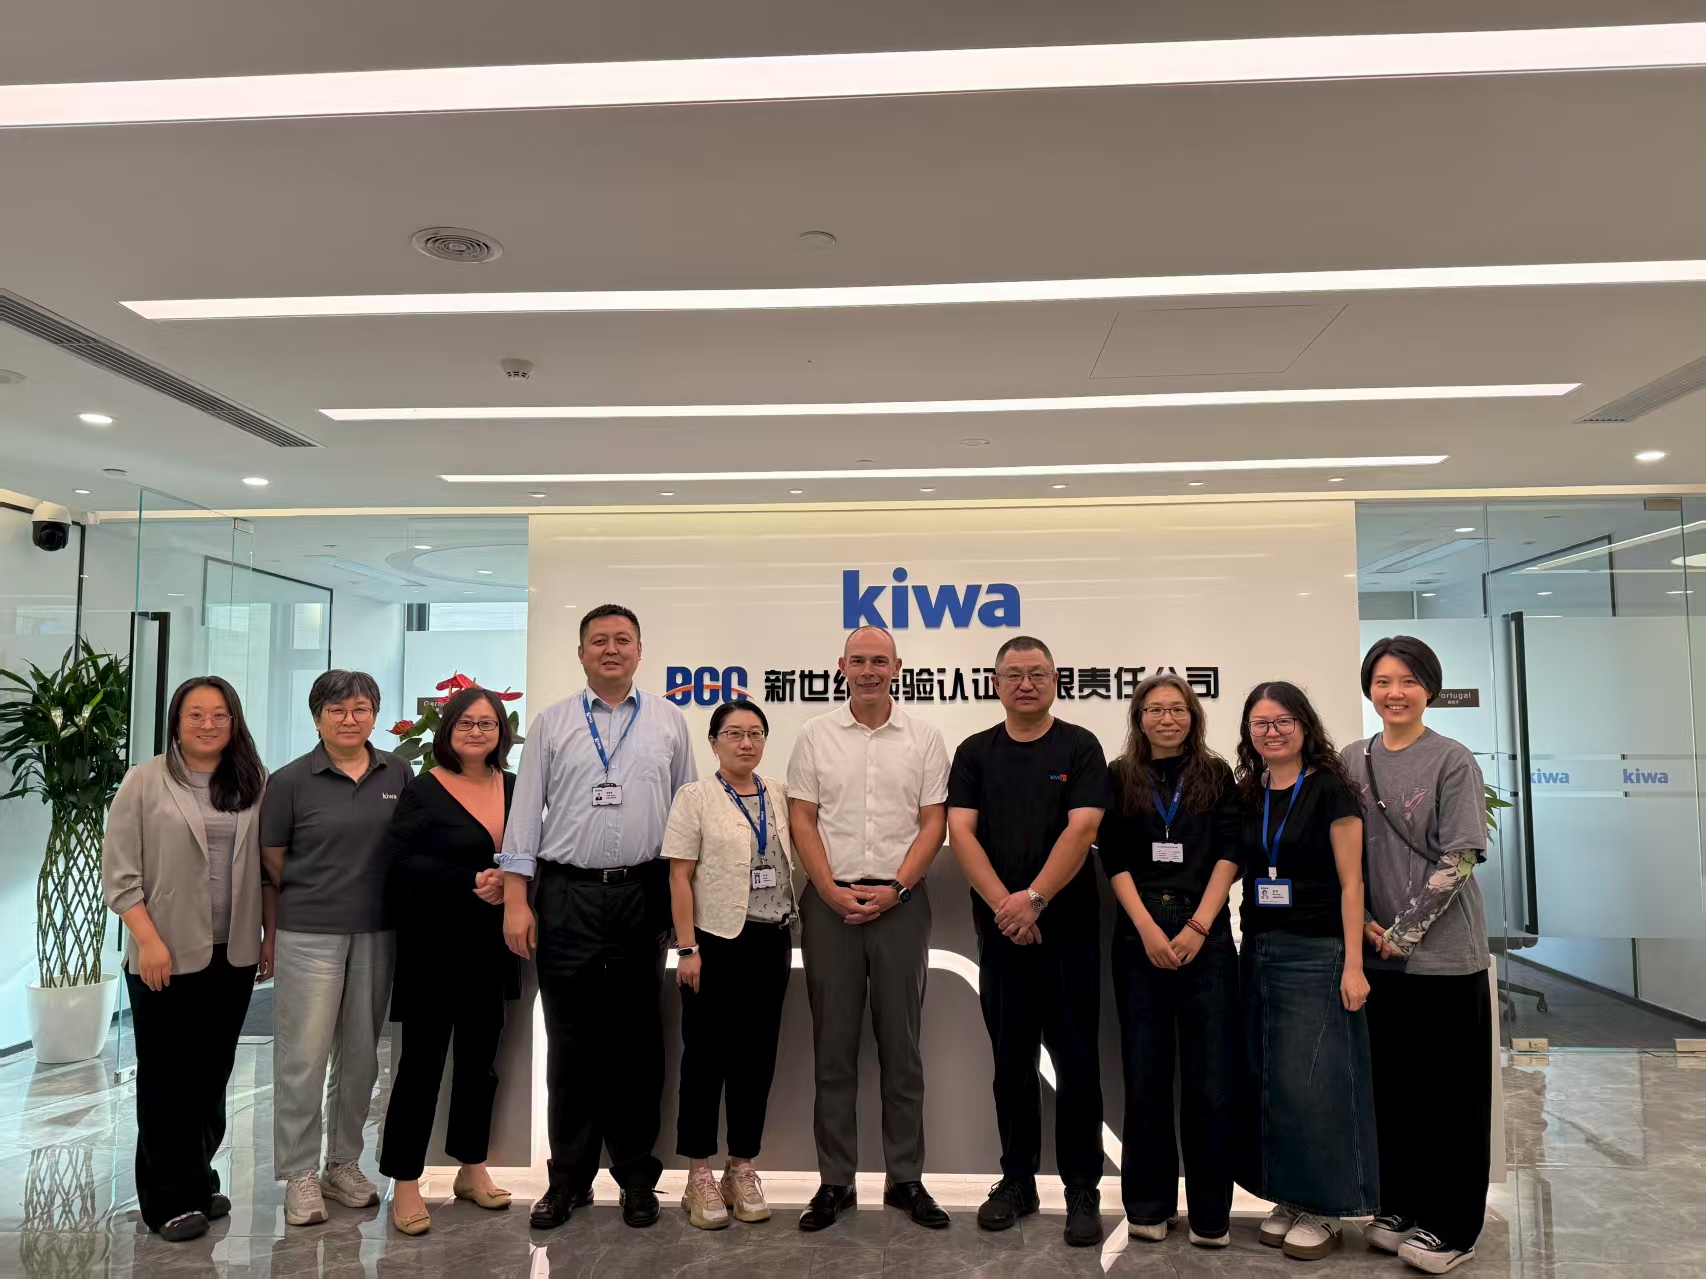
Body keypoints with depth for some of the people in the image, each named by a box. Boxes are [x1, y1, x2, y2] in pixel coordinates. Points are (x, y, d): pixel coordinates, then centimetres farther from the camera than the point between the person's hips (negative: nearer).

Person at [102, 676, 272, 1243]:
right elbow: (118, 873, -6)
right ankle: (170, 1201, 18)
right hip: (167, 957, -3)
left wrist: (270, 935, 5)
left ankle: (198, 1182, 28)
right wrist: (149, 941, -13)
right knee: (166, 1079, 7)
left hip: (233, 956, 3)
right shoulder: (145, 782, -5)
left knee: (213, 1074, 13)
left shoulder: (254, 785, 4)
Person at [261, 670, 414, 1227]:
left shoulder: (399, 774, 3)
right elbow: (274, 860, 2)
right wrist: (314, 899, 5)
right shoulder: (291, 780, -4)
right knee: (303, 1057, 1)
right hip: (309, 935, -3)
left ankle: (344, 1164, 27)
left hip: (377, 934, 3)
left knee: (360, 1055, 12)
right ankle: (300, 1175, 16)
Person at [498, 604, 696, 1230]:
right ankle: (569, 1177, 21)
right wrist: (516, 901, -3)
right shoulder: (551, 724, 6)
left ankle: (637, 1175, 22)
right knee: (571, 1038, 6)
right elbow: (525, 811, 3)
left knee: (637, 1038, 8)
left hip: (644, 894, 0)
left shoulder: (668, 722, 7)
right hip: (566, 896, 0)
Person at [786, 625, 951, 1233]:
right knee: (833, 1045, 7)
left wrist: (894, 888, -10)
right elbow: (802, 819, 3)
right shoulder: (815, 736, 5)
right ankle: (835, 1182, 17)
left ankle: (905, 1179, 19)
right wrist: (832, 891, -8)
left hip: (899, 902, 0)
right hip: (830, 902, 0)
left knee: (901, 1045, 7)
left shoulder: (923, 738, 4)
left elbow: (933, 822, 1)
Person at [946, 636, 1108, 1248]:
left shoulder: (1080, 748, 0)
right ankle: (1017, 1181, 24)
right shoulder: (975, 752, 7)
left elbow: (1081, 829, -10)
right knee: (1011, 1061, 12)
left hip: (1069, 929, -2)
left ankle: (1082, 1190, 15)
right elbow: (961, 831, -3)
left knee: (1076, 1062, 3)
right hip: (1000, 932, 3)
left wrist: (1033, 899, -18)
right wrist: (1003, 903, -15)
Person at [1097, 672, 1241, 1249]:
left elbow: (1228, 854, 0)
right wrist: (1148, 929, -9)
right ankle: (1149, 1204, 17)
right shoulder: (1119, 779, 7)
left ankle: (1211, 1212, 10)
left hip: (1206, 935, 0)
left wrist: (1197, 928, -10)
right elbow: (1114, 859, 1)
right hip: (1139, 936, 0)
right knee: (1145, 1073, 5)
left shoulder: (1216, 776, 8)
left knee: (1210, 1076, -1)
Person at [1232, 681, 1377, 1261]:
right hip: (1259, 952, 5)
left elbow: (1350, 881, -8)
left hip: (1316, 953, -5)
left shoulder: (1329, 789, -6)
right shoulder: (1246, 796, 8)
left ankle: (1325, 1209, 14)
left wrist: (1353, 965, -13)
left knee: (1314, 1081, -2)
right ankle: (1289, 1199, 23)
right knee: (1265, 1082, 9)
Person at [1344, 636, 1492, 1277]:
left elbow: (1459, 858, -11)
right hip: (1378, 954, 4)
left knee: (1447, 1091, 5)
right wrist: (1364, 924, -2)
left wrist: (1404, 932, -12)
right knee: (1390, 1084, 12)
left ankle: (1449, 1226, 19)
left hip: (1442, 954, -4)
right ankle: (1398, 1207, 27)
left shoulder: (1452, 760, -7)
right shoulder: (1354, 761, 7)